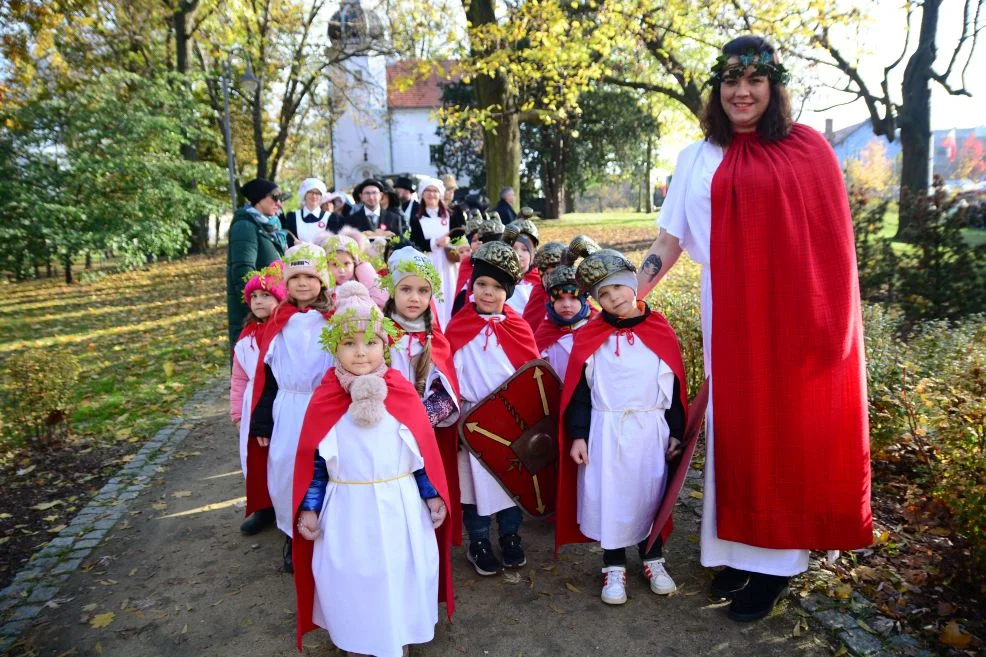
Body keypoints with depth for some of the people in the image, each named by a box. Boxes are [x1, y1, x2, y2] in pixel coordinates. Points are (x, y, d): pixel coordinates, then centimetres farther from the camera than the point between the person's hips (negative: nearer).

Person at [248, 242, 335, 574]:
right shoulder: (278, 323, 4)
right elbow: (266, 375, 8)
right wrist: (262, 422, 7)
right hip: (287, 413, 3)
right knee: (286, 472, 9)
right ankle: (293, 537, 30)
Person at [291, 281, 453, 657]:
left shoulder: (403, 393, -7)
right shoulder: (324, 400, -8)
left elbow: (424, 451, -1)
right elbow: (312, 460, -2)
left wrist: (433, 496, 1)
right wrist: (309, 509, -2)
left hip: (400, 507, 0)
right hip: (347, 511, 0)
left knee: (401, 573, 15)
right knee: (349, 576, 14)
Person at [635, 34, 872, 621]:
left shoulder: (809, 148, 3)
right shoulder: (699, 159, 8)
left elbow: (833, 240, 3)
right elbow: (670, 239, 9)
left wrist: (833, 319, -3)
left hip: (800, 314, -1)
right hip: (733, 316, 2)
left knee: (792, 426, 5)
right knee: (737, 425, 7)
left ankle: (778, 558, 18)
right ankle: (740, 547, 21)